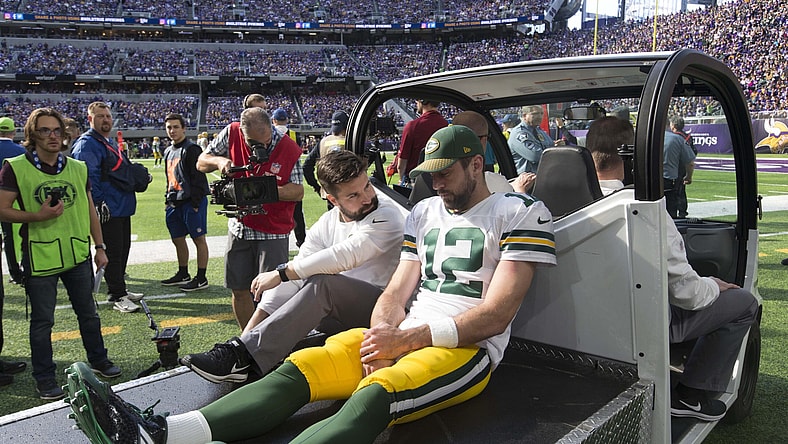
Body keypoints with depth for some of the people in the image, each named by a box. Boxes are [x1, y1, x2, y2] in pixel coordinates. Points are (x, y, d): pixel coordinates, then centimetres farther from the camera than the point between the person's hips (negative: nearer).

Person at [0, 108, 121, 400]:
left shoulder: (78, 168, 7)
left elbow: (90, 210, 12)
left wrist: (99, 247, 11)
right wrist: (38, 216, -23)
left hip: (78, 255, 4)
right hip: (40, 259, -4)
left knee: (88, 313, 17)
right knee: (42, 321, 7)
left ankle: (98, 360, 34)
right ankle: (45, 378, 22)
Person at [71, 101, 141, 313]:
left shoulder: (111, 143, 19)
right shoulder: (86, 144, -11)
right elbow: (87, 177, -20)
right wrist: (98, 204, -23)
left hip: (123, 207, 10)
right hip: (107, 210, -10)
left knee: (123, 249, 16)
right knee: (113, 252, -4)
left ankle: (119, 289, 28)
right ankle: (117, 296, 4)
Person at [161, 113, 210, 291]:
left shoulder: (191, 149, -10)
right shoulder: (168, 152, 17)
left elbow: (198, 178, -15)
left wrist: (196, 203, -18)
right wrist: (168, 200, 18)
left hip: (191, 202, -9)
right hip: (174, 203, 9)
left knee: (199, 239, -1)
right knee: (177, 239, 15)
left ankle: (201, 278, 5)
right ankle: (183, 274, 30)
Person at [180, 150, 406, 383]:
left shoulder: (387, 215, -14)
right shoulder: (327, 222, 8)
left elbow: (345, 256, -27)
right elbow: (300, 263, 1)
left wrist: (281, 274, -24)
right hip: (340, 312, 7)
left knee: (323, 283, -31)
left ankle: (243, 358, -36)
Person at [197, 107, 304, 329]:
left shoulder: (289, 149, -13)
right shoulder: (231, 134, -6)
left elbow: (298, 191, -11)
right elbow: (201, 162, 4)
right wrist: (219, 160, -19)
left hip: (273, 230, -4)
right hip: (239, 226, 4)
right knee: (239, 290, 11)